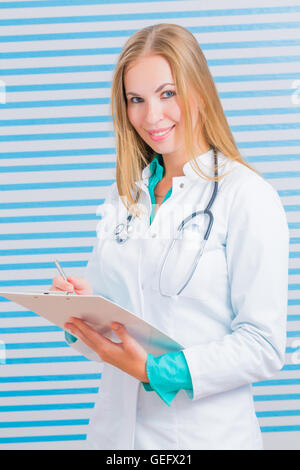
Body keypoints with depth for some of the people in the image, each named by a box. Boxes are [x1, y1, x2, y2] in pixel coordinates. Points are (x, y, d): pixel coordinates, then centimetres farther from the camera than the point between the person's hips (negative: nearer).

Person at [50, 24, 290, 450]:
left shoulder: (248, 196, -11)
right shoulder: (124, 197, 7)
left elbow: (264, 347, -15)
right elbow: (108, 317, 13)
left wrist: (155, 371, -23)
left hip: (205, 432, -5)